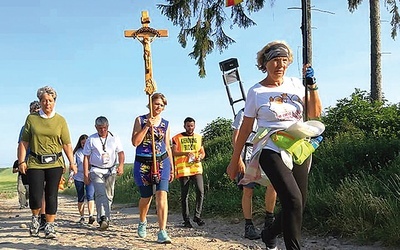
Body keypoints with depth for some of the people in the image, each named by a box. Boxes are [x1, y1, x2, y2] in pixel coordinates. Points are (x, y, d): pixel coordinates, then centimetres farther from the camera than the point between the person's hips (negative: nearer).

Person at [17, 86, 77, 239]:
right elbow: (24, 142, 6)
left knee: (51, 195, 2)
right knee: (35, 196, -4)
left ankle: (50, 226, 13)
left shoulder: (60, 120, 6)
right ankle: (35, 218, 26)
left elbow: (67, 144, 5)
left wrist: (72, 162, -1)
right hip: (35, 162, 0)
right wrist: (21, 161, -1)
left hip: (55, 163, 0)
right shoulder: (31, 118, 6)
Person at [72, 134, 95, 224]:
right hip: (78, 177, 1)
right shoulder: (77, 152, 6)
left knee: (90, 196, -16)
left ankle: (91, 215, -21)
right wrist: (71, 173, -8)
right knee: (80, 198, 7)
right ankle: (82, 216, 18)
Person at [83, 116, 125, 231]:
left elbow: (121, 152, 6)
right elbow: (86, 157, 4)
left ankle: (106, 219, 13)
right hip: (96, 170, -2)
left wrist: (121, 165, -13)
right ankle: (103, 219, -27)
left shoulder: (114, 138, 7)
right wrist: (86, 174, -1)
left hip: (111, 170, 3)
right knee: (100, 193, -19)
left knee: (109, 196, 3)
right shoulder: (91, 139, 2)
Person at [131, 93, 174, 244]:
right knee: (146, 197, 10)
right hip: (143, 163, -1)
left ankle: (162, 232, -12)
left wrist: (172, 167, 14)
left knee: (162, 195, -13)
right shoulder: (140, 120, 2)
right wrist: (147, 126, -15)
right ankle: (142, 222, 41)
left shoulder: (165, 124, 10)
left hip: (162, 162, 1)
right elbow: (135, 142, -8)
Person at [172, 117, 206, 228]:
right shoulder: (177, 138, 4)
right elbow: (174, 152, -6)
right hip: (183, 170, -2)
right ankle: (186, 220, 11)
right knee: (184, 195, 3)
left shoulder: (198, 137, 16)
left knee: (200, 192, -9)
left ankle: (197, 216, 6)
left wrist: (200, 157, -6)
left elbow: (203, 152, 18)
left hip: (196, 168, 3)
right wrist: (186, 153, -23)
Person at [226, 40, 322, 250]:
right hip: (272, 152, -5)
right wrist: (234, 161, 2)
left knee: (298, 204, 8)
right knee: (293, 199, -22)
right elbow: (245, 129, 1)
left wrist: (312, 85, -8)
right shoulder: (256, 92, -2)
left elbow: (315, 113, 3)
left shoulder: (295, 84, 8)